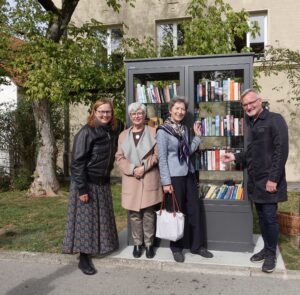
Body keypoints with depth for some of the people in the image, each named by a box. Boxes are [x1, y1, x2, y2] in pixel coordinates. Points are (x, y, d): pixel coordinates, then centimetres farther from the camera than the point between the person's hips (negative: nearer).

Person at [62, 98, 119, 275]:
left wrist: (107, 178, 13)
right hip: (87, 183, -6)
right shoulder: (86, 132, -14)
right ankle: (84, 258, 12)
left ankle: (99, 248, 29)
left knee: (102, 219, 13)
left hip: (103, 183, 7)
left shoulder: (112, 133, 5)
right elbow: (77, 161, -17)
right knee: (86, 219, 1)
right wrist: (82, 188, -20)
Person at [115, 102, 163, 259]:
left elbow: (157, 154, -1)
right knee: (134, 214, 6)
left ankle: (149, 244, 14)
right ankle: (137, 243, 18)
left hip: (149, 178, -2)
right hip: (131, 179, 2)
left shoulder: (153, 132, 4)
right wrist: (132, 169, -9)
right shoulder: (123, 135, 12)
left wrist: (144, 167, -12)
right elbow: (119, 157, 6)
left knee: (148, 213, 2)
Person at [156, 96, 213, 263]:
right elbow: (162, 158, -12)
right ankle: (177, 247, 21)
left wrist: (197, 137, 6)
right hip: (174, 177, -6)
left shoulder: (184, 129, 10)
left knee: (195, 210, 10)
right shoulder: (163, 131, -9)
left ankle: (197, 246, 23)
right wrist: (166, 181, -16)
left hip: (189, 174, 6)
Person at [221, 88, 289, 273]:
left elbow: (281, 151, -17)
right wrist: (235, 157, 8)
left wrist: (273, 179, -21)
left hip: (269, 181, -7)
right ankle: (266, 249, 29)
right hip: (255, 181, 8)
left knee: (270, 218, -1)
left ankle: (272, 254, 16)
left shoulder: (275, 120, -10)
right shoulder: (252, 124, 15)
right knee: (262, 216, 15)